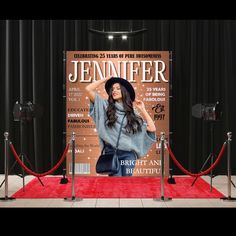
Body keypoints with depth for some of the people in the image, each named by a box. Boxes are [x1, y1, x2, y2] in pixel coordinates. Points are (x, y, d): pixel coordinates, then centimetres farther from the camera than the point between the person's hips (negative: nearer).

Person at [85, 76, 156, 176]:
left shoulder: (132, 113, 13)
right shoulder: (105, 106, 10)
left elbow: (152, 128, 7)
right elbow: (88, 89, -1)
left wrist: (142, 109, 10)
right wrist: (106, 79, 8)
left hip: (129, 153, 2)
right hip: (111, 152, -2)